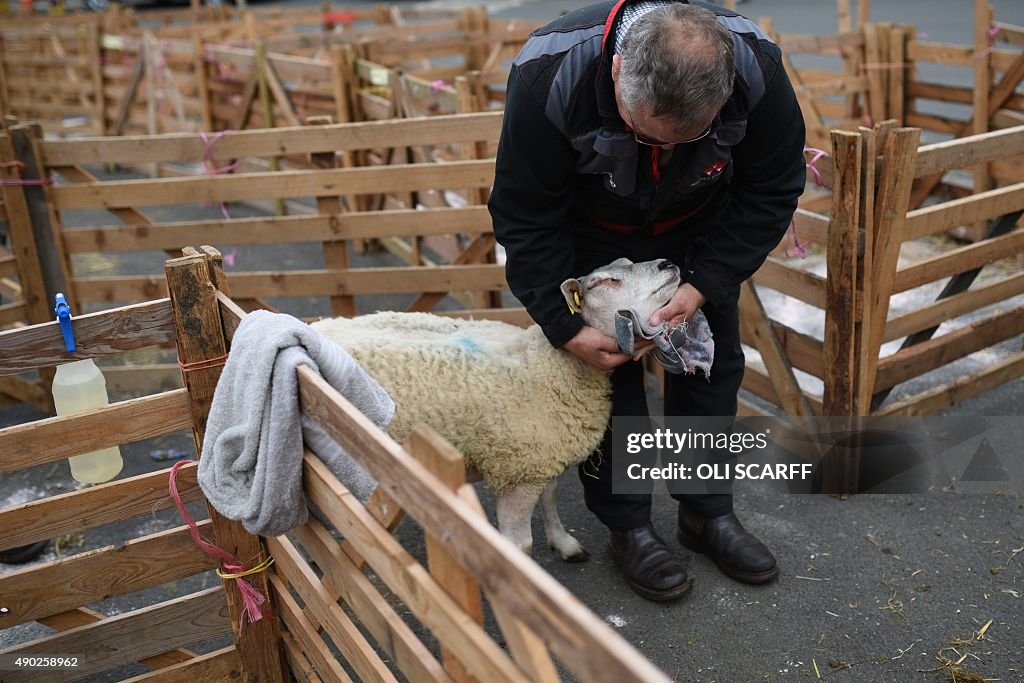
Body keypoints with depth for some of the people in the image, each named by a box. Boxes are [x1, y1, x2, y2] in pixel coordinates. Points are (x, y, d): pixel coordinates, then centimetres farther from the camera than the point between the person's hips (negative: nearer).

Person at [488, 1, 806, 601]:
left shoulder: (757, 68, -33)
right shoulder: (548, 78, -39)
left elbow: (770, 192, -17)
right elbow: (526, 219, -26)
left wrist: (702, 286, -26)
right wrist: (566, 327, -27)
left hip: (699, 230, 2)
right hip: (593, 236, -2)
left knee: (712, 361, 5)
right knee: (607, 370, -4)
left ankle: (709, 513, 24)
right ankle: (628, 525, 14)